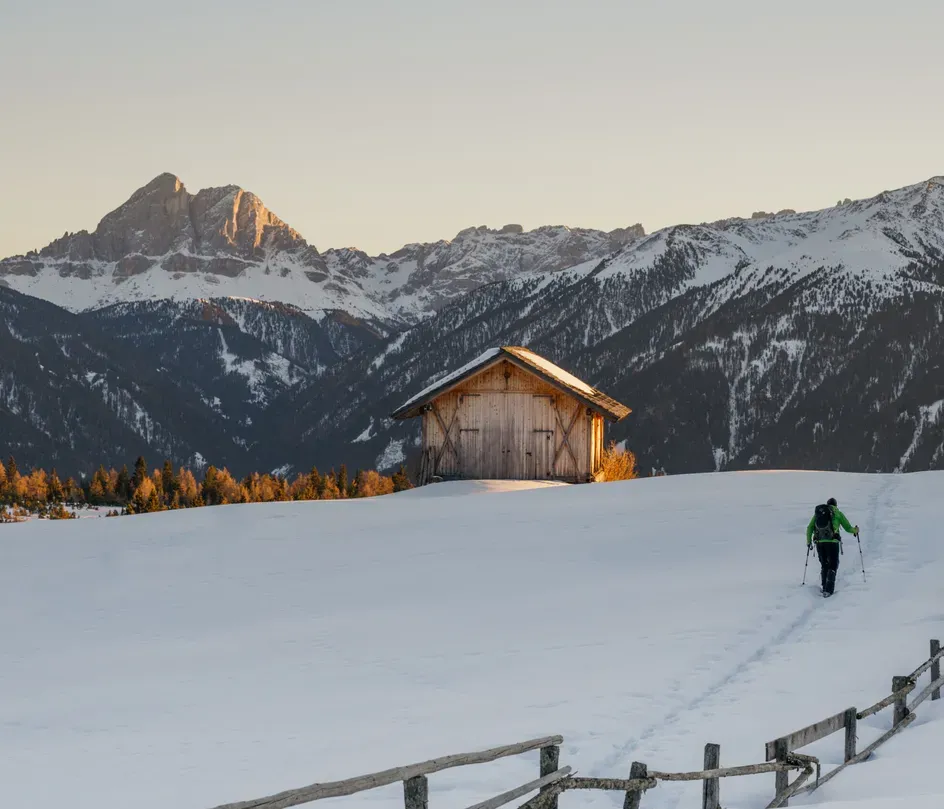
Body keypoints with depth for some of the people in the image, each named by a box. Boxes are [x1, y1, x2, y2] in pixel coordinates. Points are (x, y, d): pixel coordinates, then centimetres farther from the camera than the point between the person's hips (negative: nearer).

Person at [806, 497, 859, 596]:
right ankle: (828, 589, -14)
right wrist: (855, 530, 32)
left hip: (819, 542, 3)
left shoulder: (818, 512, 17)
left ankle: (825, 587, 16)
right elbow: (848, 528, 11)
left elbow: (810, 528, 12)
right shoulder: (837, 513, 8)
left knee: (824, 565, 19)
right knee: (833, 566, 1)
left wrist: (809, 542, 21)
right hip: (832, 541, -3)